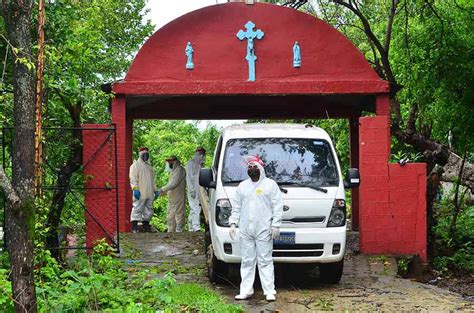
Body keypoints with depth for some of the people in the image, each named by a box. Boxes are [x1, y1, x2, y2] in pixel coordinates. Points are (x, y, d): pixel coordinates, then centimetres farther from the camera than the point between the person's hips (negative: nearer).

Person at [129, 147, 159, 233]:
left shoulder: (150, 167, 23)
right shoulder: (136, 165, 0)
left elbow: (153, 180, 28)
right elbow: (133, 179, -9)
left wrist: (155, 190, 20)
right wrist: (135, 189, -19)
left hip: (149, 194, 8)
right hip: (140, 194, -7)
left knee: (148, 211, 10)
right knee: (137, 209, -10)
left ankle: (146, 226, 17)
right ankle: (134, 227, -9)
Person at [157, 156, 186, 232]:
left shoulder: (179, 170, -10)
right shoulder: (173, 171, 21)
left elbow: (173, 184, -19)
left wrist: (162, 190, -21)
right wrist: (163, 192, 13)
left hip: (178, 198, -10)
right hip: (172, 198, 10)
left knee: (179, 215, -8)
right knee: (170, 217, 10)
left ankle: (179, 231, -8)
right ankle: (170, 232, 14)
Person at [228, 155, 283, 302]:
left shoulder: (270, 184, 4)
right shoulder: (242, 186, 17)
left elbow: (277, 206, -1)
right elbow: (236, 207, 17)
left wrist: (276, 225, -9)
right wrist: (233, 223, 6)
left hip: (264, 230, -4)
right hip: (245, 230, 4)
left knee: (265, 261, -4)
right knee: (247, 261, 6)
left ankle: (269, 291, -2)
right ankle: (246, 290, 10)